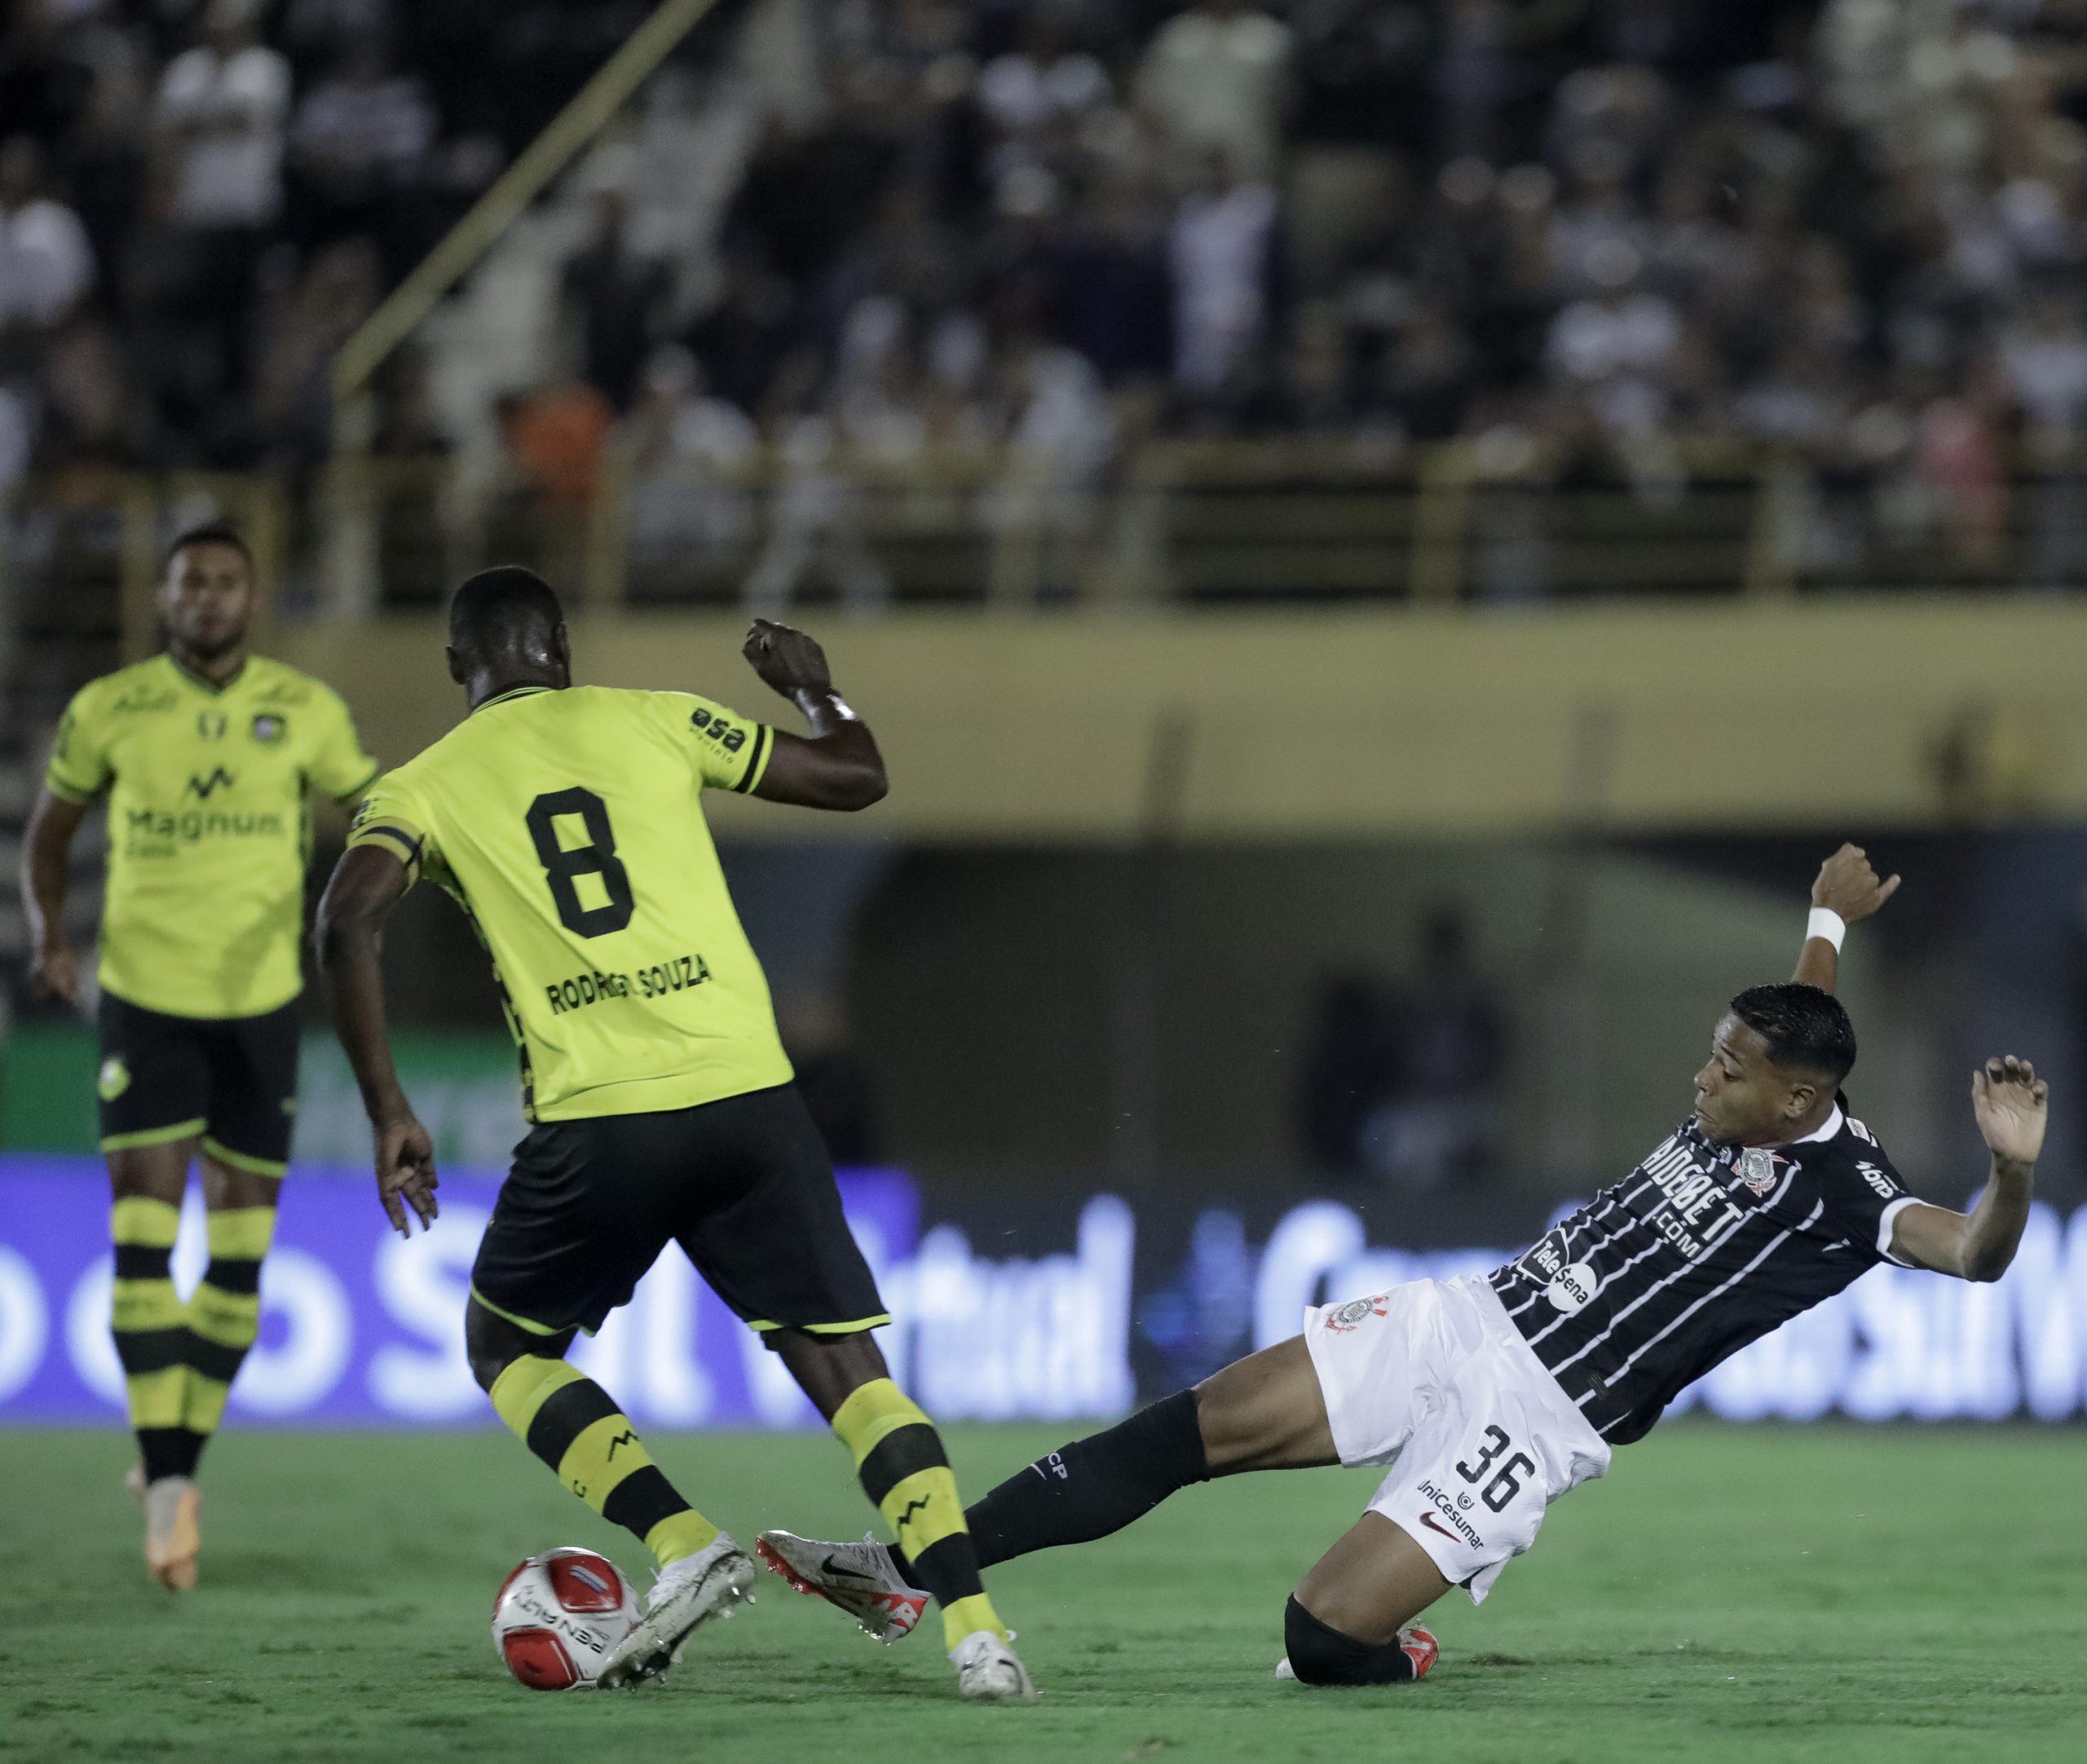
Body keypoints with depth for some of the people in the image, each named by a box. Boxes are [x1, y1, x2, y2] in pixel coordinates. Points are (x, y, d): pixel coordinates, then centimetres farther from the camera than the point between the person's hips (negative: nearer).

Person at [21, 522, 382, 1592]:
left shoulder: (303, 711, 0)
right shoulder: (109, 711, -1)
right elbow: (48, 831, 10)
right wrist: (48, 936, -6)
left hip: (261, 1003, 2)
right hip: (144, 998, -2)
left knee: (240, 1254, 5)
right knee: (142, 1238, -14)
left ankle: (177, 1465, 20)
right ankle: (168, 1480, -16)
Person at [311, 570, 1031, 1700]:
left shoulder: (427, 786, 10)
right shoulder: (652, 721, 14)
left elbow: (348, 919, -9)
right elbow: (855, 778, 19)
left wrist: (388, 1116, -5)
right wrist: (814, 684, 41)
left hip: (596, 1120, -2)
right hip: (748, 1097, 2)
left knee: (505, 1346, 22)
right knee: (844, 1364, 6)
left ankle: (684, 1547, 2)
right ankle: (973, 1629, -10)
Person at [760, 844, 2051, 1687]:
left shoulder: (1841, 1192, -15)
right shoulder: (1754, 1100, 6)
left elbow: (1975, 1255, -31)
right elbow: (1800, 1023, 29)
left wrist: (2014, 1172, -50)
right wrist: (1830, 922, 45)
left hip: (1536, 1418, -7)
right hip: (1463, 1324, 7)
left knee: (1324, 1638, -17)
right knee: (1191, 1432, -3)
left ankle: (1401, 1655, 20)